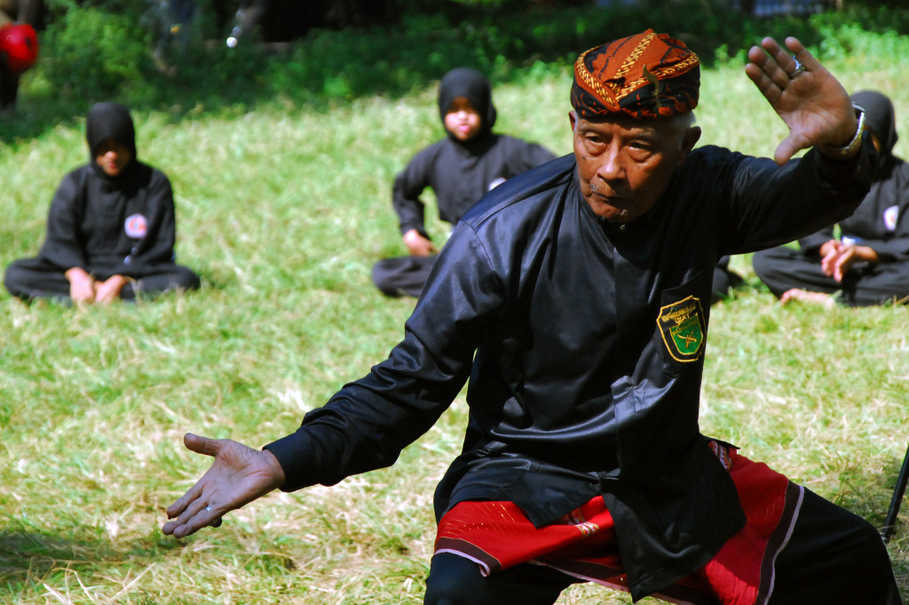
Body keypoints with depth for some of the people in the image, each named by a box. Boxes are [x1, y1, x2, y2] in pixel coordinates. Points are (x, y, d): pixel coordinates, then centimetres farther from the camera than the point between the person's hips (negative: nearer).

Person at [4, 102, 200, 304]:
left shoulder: (155, 183, 0)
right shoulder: (74, 184, 4)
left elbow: (159, 249, -6)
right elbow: (59, 240, -5)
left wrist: (118, 281, -21)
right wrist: (77, 276, -27)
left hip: (133, 272, -1)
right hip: (85, 270, 1)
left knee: (186, 279, -32)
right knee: (15, 274, -21)